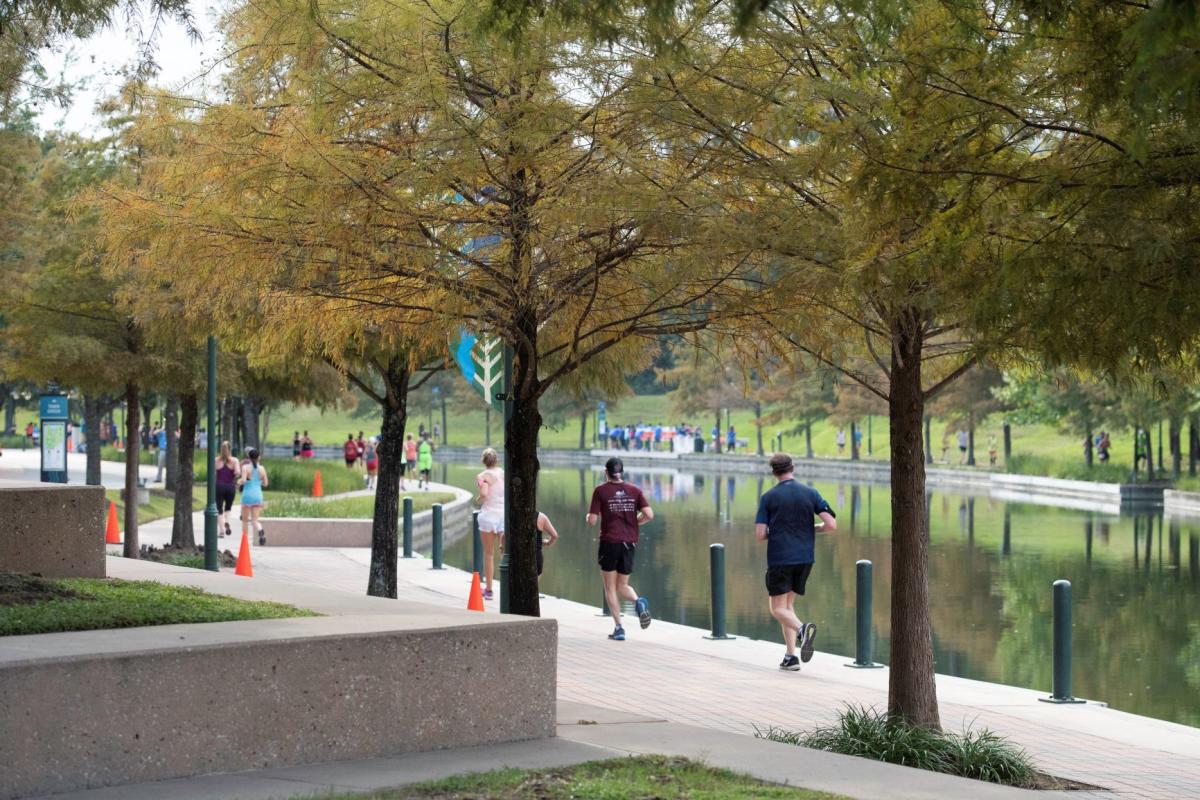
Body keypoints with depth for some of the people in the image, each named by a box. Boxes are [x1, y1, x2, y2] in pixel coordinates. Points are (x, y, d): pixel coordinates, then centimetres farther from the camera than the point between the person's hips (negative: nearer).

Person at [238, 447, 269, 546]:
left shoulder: (246, 467, -7)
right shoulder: (262, 468, 4)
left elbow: (243, 480, -18)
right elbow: (266, 484, 8)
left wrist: (239, 481, 4)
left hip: (248, 494, -3)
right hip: (258, 495, 3)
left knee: (245, 519, 11)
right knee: (255, 519, 2)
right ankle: (261, 531, -28)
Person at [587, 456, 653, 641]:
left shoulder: (600, 491, -3)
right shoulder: (634, 490, 6)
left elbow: (592, 520, -7)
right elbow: (649, 515, -3)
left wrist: (588, 517, 16)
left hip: (609, 542, -3)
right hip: (630, 542, 3)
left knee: (610, 587, 7)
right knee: (623, 586, 16)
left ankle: (619, 628, -3)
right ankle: (638, 601, -17)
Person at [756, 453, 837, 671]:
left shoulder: (768, 497, -3)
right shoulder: (811, 493, 2)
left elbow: (760, 535, -8)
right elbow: (832, 525, -5)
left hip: (779, 559, -4)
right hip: (805, 558, 4)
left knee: (777, 608, 3)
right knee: (788, 604, 18)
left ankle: (802, 629, -29)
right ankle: (790, 657, 8)